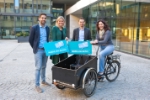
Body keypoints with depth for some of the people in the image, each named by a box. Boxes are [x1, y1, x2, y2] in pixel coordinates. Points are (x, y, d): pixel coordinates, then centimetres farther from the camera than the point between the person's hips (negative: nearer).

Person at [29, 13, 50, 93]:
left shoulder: (47, 28, 7)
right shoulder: (34, 28, -7)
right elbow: (30, 40, -2)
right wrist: (34, 48, 2)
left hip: (46, 50, 5)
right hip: (38, 50, -5)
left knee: (44, 67, 15)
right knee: (38, 68, -3)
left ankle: (43, 81, 31)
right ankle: (37, 85, 6)